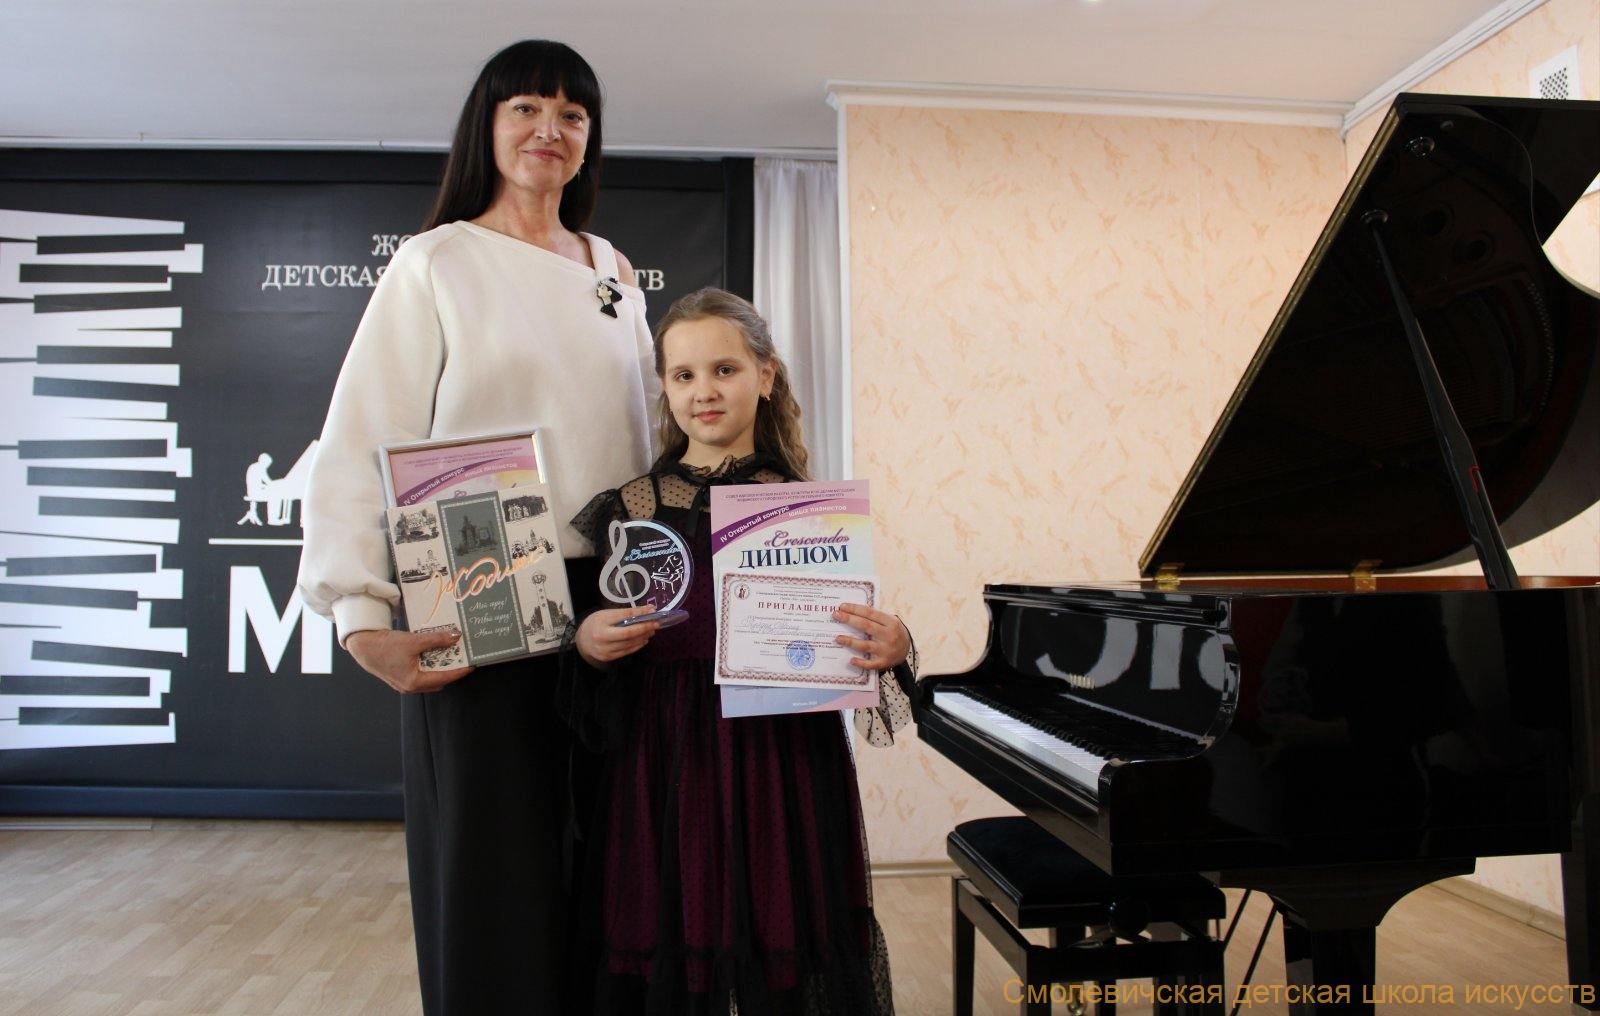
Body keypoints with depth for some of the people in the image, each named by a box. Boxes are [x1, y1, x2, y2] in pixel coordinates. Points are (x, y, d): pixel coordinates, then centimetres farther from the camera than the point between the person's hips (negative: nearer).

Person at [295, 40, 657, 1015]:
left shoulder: (615, 273, 14)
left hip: (609, 600, 5)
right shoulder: (437, 263, 0)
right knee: (489, 865, 3)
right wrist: (365, 618, -16)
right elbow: (363, 446, -7)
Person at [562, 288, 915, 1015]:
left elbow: (844, 650, 3)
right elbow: (593, 637, 6)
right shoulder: (629, 508, 2)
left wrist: (891, 648, -16)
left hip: (784, 773, 0)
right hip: (661, 781, 1)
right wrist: (586, 645, -15)